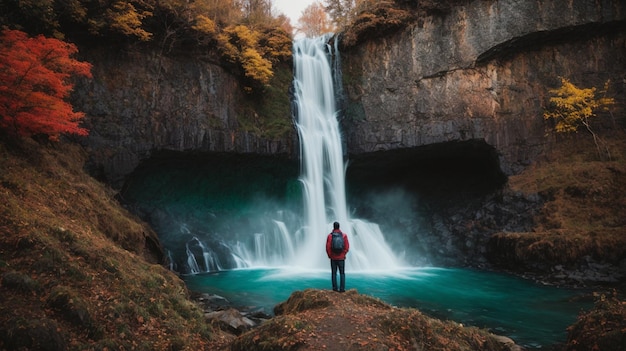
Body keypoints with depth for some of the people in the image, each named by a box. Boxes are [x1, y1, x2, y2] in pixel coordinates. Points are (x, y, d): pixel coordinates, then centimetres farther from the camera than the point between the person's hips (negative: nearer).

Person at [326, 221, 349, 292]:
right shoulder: (344, 235, -4)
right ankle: (342, 288, 2)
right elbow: (347, 247, -6)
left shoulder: (330, 236, -7)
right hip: (341, 258, 0)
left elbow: (328, 247, -7)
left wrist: (329, 255, 7)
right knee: (342, 273, 6)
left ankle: (335, 288, 8)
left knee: (334, 273, 8)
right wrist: (343, 254, 8)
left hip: (333, 258, 0)